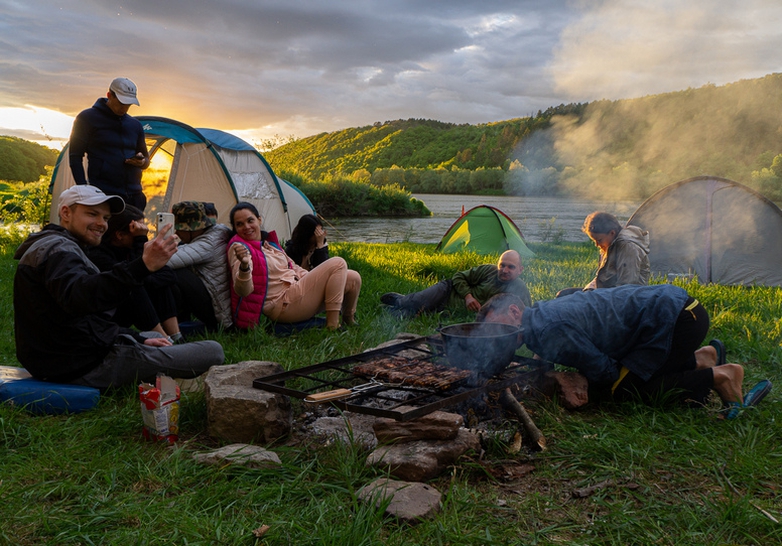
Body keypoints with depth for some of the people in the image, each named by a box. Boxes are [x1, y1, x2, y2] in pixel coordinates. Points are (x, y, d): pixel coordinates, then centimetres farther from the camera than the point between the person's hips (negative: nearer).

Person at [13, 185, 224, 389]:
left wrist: (140, 339, 14)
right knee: (213, 352, -15)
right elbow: (78, 298, -39)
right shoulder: (57, 250, -15)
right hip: (85, 365, -11)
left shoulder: (64, 249, 20)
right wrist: (143, 266, -49)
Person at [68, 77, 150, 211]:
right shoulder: (87, 118, 3)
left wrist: (142, 162, -3)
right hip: (103, 195, -5)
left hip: (134, 195, 5)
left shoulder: (135, 124, 17)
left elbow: (146, 158, 24)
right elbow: (75, 157, 1)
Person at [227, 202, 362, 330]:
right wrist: (244, 265, -43)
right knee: (338, 264, -15)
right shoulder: (239, 247, -12)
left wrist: (318, 279, 9)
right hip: (283, 305, -8)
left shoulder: (269, 241, 13)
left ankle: (349, 319, 30)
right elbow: (242, 291, -23)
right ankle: (332, 325, -12)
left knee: (353, 278, 5)